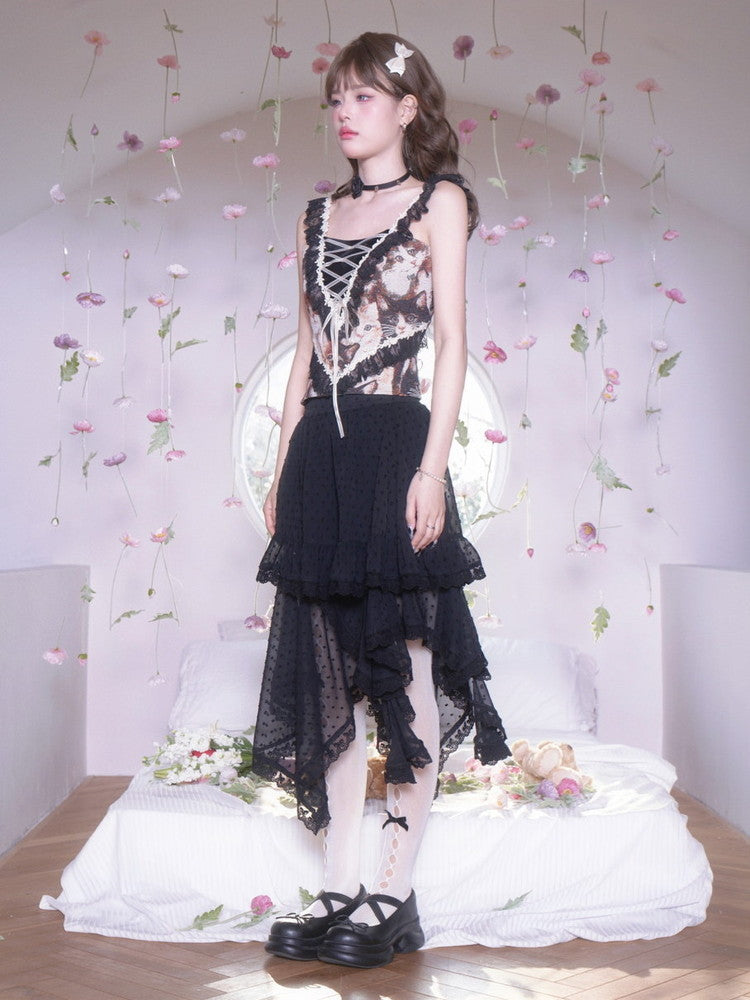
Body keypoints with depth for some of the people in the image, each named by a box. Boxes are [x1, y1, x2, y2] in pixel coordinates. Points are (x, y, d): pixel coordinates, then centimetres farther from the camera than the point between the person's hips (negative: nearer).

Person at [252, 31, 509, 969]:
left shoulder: (438, 200, 4)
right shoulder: (319, 215, 19)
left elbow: (452, 342, -4)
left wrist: (431, 467, -13)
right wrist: (283, 467, 13)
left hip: (392, 445, -5)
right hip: (317, 454, 6)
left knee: (404, 663, -1)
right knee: (330, 668, 6)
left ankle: (394, 889, 8)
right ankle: (339, 884, 14)